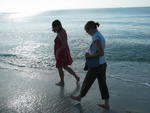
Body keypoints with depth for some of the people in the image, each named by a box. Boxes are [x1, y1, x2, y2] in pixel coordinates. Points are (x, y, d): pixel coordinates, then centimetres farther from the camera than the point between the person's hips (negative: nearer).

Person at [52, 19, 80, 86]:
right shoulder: (62, 30, 4)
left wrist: (57, 51, -24)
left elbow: (65, 44, -31)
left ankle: (62, 82, 30)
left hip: (61, 53, -10)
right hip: (64, 52, 10)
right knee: (65, 67, 23)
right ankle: (76, 77, 26)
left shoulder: (60, 34, -27)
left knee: (59, 68, 11)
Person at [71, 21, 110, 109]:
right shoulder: (100, 35, 7)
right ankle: (106, 104, 21)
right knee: (103, 83, 14)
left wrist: (90, 56, -15)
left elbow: (101, 53, -26)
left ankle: (79, 97, 35)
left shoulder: (96, 38, -22)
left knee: (87, 82, 13)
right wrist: (90, 54, 4)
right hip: (102, 64, 9)